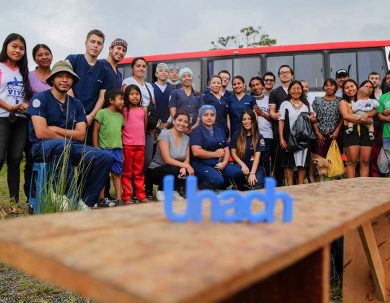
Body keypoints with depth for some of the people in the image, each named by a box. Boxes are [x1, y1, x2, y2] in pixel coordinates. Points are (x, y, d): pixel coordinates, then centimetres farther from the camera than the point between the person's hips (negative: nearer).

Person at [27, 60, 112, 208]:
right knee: (63, 144, -40)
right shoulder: (40, 98, -3)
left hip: (70, 148, 5)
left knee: (104, 158, -17)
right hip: (43, 147, -5)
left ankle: (85, 203, -10)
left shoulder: (76, 104, 12)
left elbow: (81, 135, 3)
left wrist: (55, 129, -6)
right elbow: (41, 133, -14)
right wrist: (68, 137, -5)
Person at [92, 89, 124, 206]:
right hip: (104, 148, -6)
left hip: (117, 149, 6)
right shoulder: (102, 113, -5)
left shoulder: (120, 115, 13)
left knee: (117, 174, 8)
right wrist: (96, 148, -9)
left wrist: (121, 149, 16)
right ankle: (101, 199, 8)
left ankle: (119, 199, 12)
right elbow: (95, 131, -5)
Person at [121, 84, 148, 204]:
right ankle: (126, 197, 6)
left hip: (140, 144, 3)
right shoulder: (124, 110, -1)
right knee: (127, 172, 3)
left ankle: (141, 195, 16)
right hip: (127, 144, -3)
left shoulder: (143, 110, 7)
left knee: (139, 172, 10)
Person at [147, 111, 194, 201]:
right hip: (155, 170, -5)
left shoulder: (186, 138, 1)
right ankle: (161, 191, -5)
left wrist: (184, 168, -24)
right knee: (174, 170, -33)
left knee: (188, 173, -23)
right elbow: (167, 160, -23)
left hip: (174, 171, 5)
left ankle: (174, 191, 6)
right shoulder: (164, 135, -17)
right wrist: (186, 166, -26)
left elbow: (187, 159, -1)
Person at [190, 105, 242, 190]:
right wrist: (215, 154, -5)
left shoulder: (219, 131, 20)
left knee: (237, 172, -19)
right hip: (201, 164, -6)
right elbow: (196, 152, -15)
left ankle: (219, 187, 3)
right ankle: (201, 186, -1)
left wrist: (224, 163, -7)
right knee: (217, 180, -32)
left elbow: (226, 149, 14)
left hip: (219, 164, 6)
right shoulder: (197, 131, -2)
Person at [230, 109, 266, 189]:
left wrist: (252, 173, -20)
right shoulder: (236, 135, 6)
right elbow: (233, 153, 3)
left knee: (257, 184, -28)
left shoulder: (259, 137, 2)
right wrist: (243, 165, -14)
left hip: (256, 167, 0)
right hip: (241, 166, 0)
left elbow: (257, 156, -8)